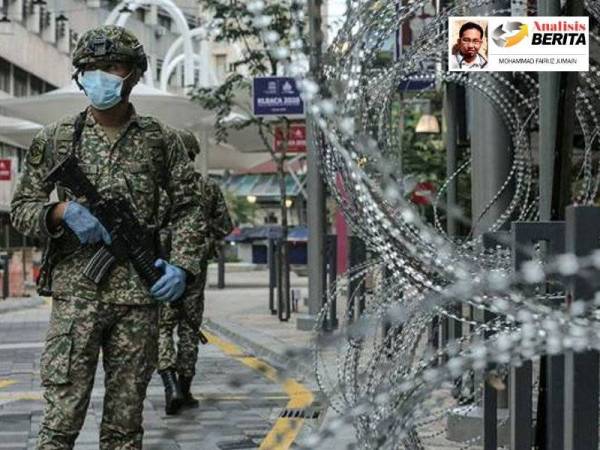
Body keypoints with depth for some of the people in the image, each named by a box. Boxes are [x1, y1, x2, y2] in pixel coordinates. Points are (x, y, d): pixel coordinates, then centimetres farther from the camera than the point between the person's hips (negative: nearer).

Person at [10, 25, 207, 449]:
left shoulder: (159, 140, 7)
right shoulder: (55, 139, 6)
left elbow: (188, 208, 11)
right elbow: (21, 207, 9)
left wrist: (183, 264, -4)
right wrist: (61, 211, -12)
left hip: (139, 294, 1)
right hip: (75, 293, -1)